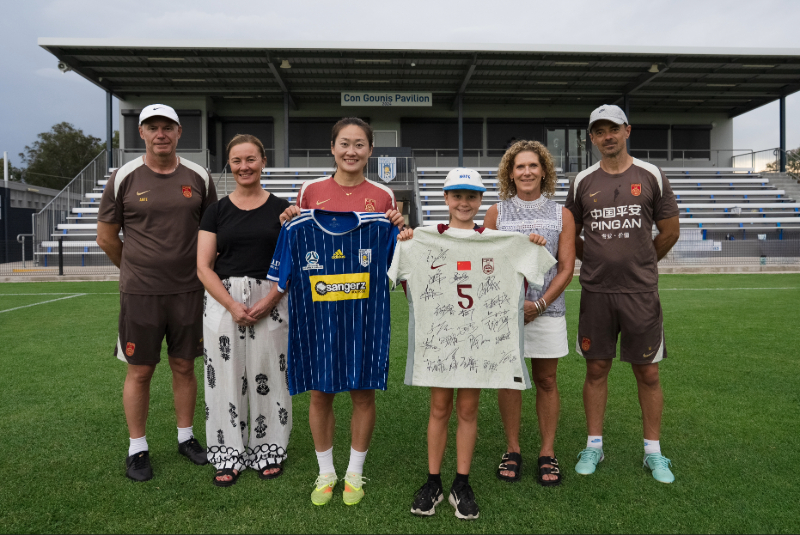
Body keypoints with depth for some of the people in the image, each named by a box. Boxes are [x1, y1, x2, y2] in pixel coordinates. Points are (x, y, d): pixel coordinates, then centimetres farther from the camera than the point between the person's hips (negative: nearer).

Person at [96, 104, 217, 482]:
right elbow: (106, 237, 5)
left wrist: (194, 270, 11)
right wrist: (137, 271, 11)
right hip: (140, 293, -2)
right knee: (140, 371, 5)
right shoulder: (124, 178, -2)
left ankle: (186, 437, 28)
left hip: (188, 290, 2)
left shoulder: (198, 177, 4)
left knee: (184, 366, 12)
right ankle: (137, 449, 20)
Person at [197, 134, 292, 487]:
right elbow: (203, 266, 2)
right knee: (226, 378, 4)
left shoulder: (281, 209, 4)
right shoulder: (217, 211, 7)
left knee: (268, 377, 4)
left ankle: (269, 452, 21)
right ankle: (229, 456, 19)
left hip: (270, 302, -1)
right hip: (223, 301, 1)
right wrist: (232, 304, -11)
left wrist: (269, 300, -12)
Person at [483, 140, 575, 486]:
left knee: (546, 380, 7)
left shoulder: (561, 215, 5)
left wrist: (539, 304, -10)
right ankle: (512, 450, 21)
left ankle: (547, 452, 21)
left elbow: (566, 268, 2)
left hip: (547, 309, 0)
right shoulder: (496, 213, 5)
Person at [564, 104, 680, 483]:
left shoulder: (651, 176, 2)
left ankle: (653, 451, 22)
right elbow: (571, 237, 13)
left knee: (648, 373, 6)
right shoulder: (582, 182, 5)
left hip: (641, 292, -1)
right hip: (596, 292, 1)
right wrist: (602, 260, 11)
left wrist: (638, 263, 13)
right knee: (596, 369, 8)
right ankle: (594, 445, 22)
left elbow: (670, 232, 9)